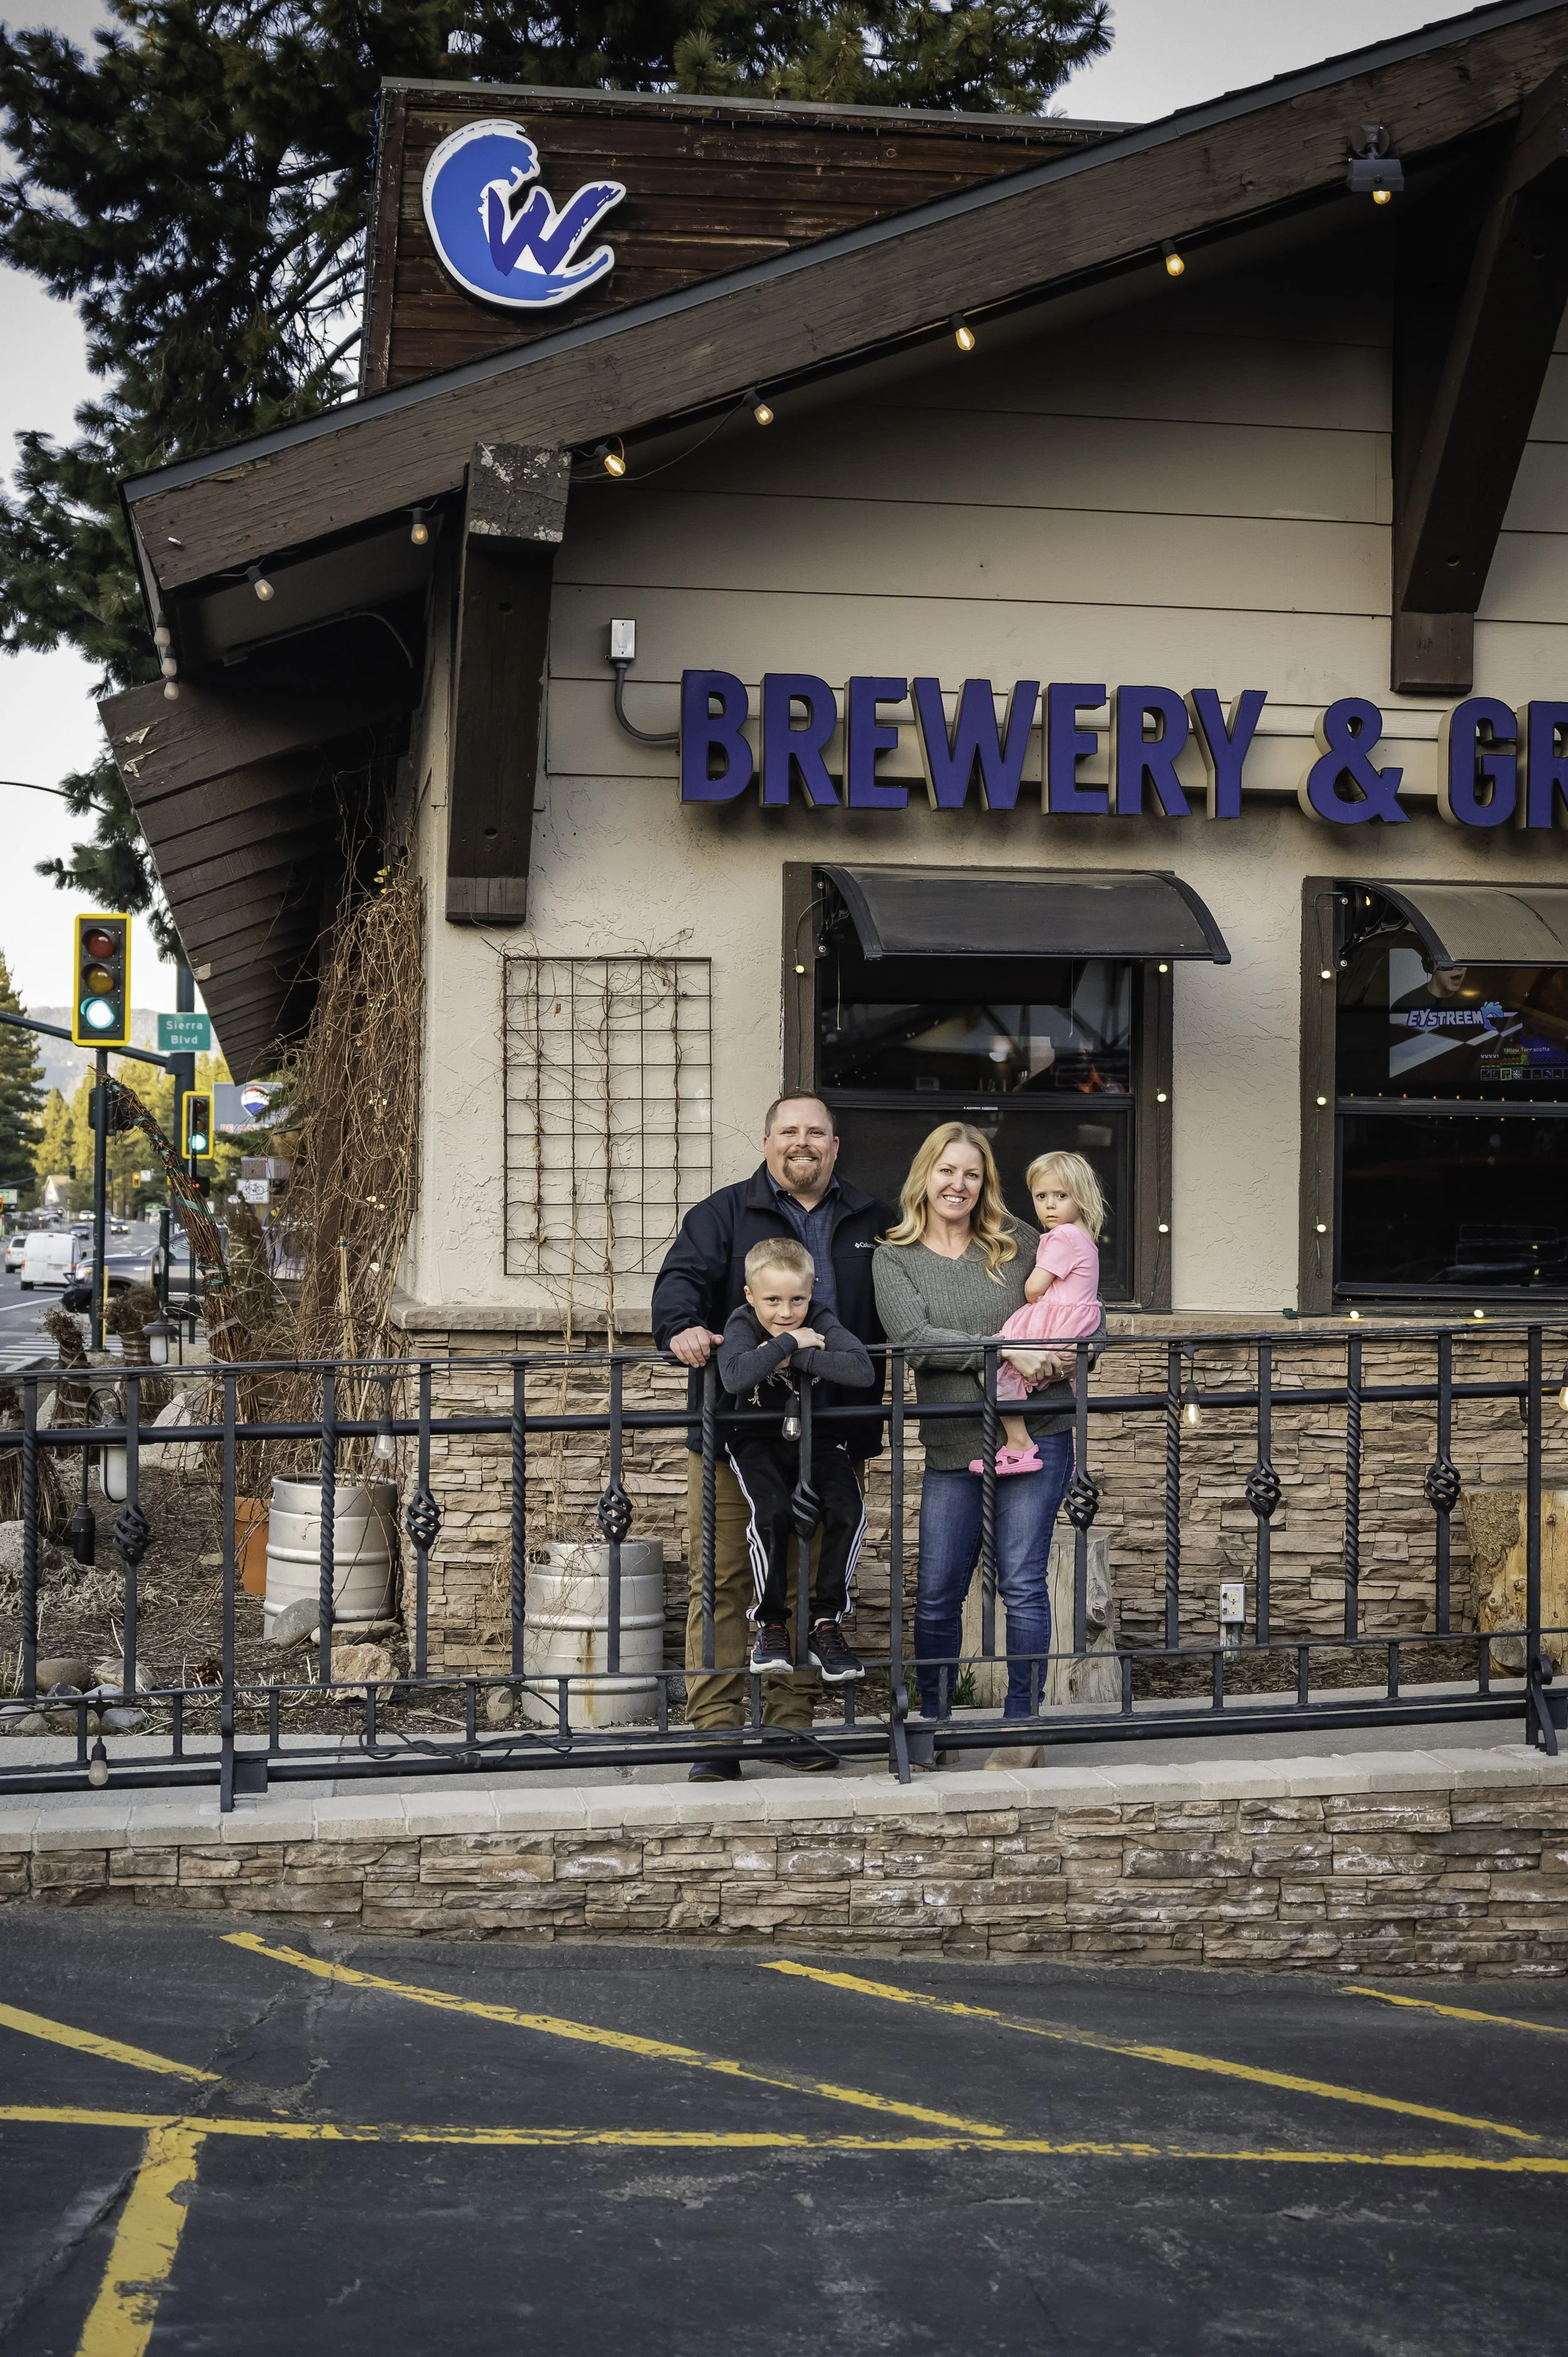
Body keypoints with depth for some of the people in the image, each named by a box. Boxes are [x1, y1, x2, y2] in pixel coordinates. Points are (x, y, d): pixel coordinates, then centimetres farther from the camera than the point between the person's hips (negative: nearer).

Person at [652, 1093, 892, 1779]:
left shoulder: (873, 1221, 16)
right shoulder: (724, 1214, 7)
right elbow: (683, 1276, -8)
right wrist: (683, 1326, -30)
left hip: (831, 1439, 3)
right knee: (722, 1580, -4)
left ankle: (793, 1722, 19)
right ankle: (716, 1733, 0)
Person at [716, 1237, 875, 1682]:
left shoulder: (820, 1322, -9)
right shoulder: (742, 1324, -11)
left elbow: (863, 1371, -26)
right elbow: (735, 1378, -33)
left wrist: (795, 1358, -26)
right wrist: (789, 1343, -27)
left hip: (818, 1440, 2)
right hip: (760, 1442, -2)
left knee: (848, 1512, -22)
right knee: (772, 1513, -29)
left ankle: (825, 1623, -4)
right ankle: (770, 1625, -10)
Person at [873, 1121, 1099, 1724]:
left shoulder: (1017, 1243, 8)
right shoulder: (894, 1258, 4)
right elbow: (914, 1339, -11)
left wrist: (1054, 1359, -5)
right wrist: (1006, 1352, -18)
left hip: (1036, 1433, 0)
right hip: (952, 1445, 0)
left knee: (1023, 1584, -2)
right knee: (937, 1596, 4)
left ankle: (1020, 1722, 8)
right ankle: (933, 1723, 21)